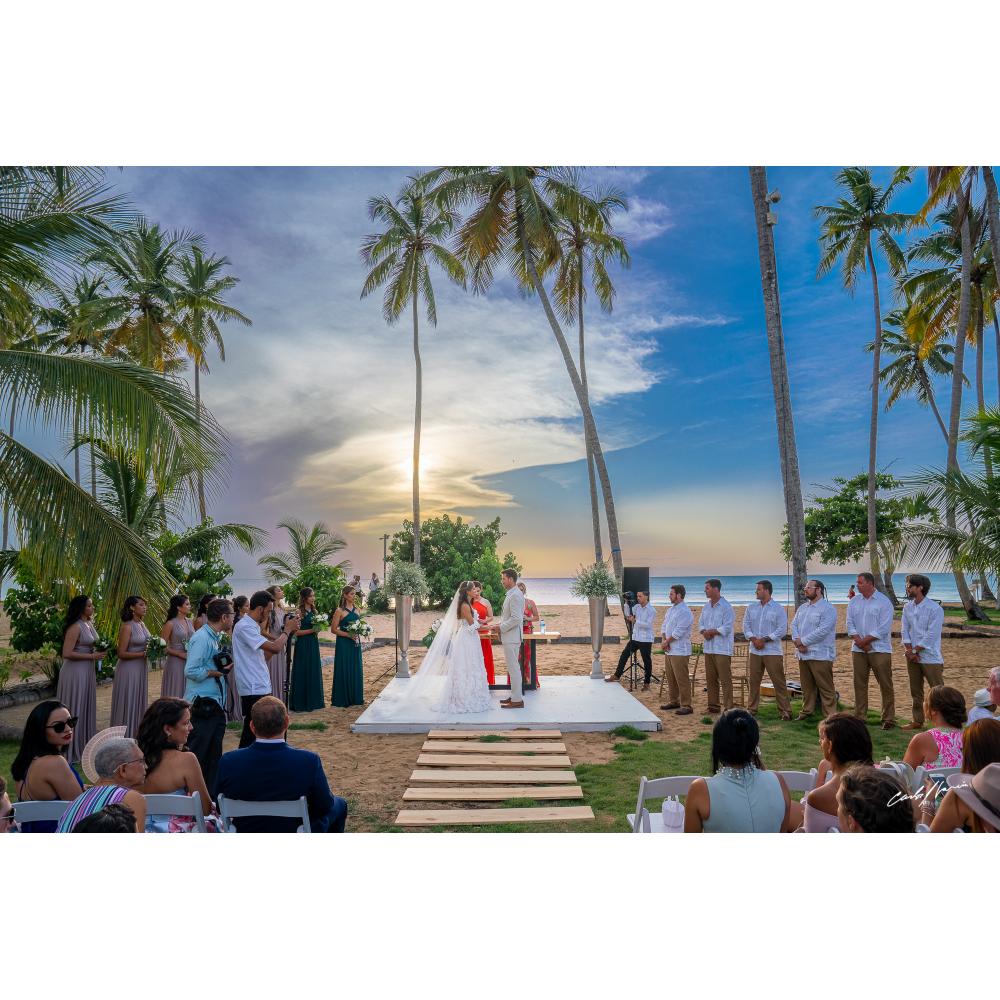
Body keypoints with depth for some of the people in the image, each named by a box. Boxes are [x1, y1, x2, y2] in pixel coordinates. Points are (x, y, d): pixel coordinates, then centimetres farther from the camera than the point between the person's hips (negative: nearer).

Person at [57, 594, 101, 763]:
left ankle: (84, 745, 26)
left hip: (88, 671, 9)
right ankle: (71, 749, 13)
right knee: (75, 709, 2)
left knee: (86, 707, 15)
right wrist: (92, 656, -17)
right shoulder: (75, 627, -17)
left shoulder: (89, 624, 10)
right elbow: (67, 653, -20)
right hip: (75, 671, -8)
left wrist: (99, 653, 4)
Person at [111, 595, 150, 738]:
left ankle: (137, 735, 22)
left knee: (139, 702, 13)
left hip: (141, 668, 8)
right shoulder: (127, 627, -15)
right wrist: (143, 654, -21)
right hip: (128, 669, -8)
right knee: (128, 704, 1)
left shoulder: (142, 624, 7)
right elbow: (122, 653, -17)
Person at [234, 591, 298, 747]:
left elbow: (267, 647, 17)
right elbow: (274, 648, -26)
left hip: (260, 686, 10)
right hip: (254, 689, -10)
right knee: (251, 733, -3)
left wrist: (285, 631, 6)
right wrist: (287, 630, -10)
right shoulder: (245, 626, -19)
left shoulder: (252, 625, 13)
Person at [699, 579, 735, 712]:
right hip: (708, 648, 8)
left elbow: (727, 628, -17)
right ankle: (713, 706, 21)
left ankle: (728, 708, 0)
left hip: (722, 649, -8)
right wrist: (704, 632, -6)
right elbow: (701, 624, 15)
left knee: (725, 680, -4)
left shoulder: (726, 607, -10)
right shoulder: (706, 607, 14)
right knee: (711, 679, 12)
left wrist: (710, 632, -11)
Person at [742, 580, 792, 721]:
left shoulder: (778, 609, -4)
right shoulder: (751, 608, 10)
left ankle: (785, 710, 4)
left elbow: (782, 629, -10)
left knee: (778, 682, -3)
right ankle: (752, 709, 18)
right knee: (753, 681, 8)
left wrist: (764, 640, -15)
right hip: (754, 651, 5)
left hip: (772, 651, -4)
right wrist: (754, 639, -10)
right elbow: (746, 625, 7)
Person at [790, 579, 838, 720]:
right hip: (803, 654, 8)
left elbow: (822, 631, -20)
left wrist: (802, 641, -15)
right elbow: (794, 625, 11)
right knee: (807, 686, 16)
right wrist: (797, 641, -8)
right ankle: (806, 711, 26)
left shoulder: (828, 608, -11)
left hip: (820, 655, -7)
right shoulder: (802, 608, 16)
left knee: (826, 688, -4)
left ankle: (830, 715, 1)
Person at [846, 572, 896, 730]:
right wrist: (859, 641, -11)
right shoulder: (854, 602, 9)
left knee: (885, 685, 0)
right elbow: (850, 624, 4)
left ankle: (888, 718, 9)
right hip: (858, 650, 5)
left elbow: (884, 629, -12)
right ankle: (860, 717, 16)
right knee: (859, 684, 8)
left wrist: (865, 640, -12)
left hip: (879, 649, -5)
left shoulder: (884, 602, -6)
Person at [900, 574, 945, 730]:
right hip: (912, 656, 7)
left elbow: (931, 636, -16)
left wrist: (914, 651, -13)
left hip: (930, 657, -7)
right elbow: (905, 631, 5)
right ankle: (917, 721, 26)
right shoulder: (907, 607, 6)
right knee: (915, 691, 15)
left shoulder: (935, 609, -14)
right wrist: (909, 650, -8)